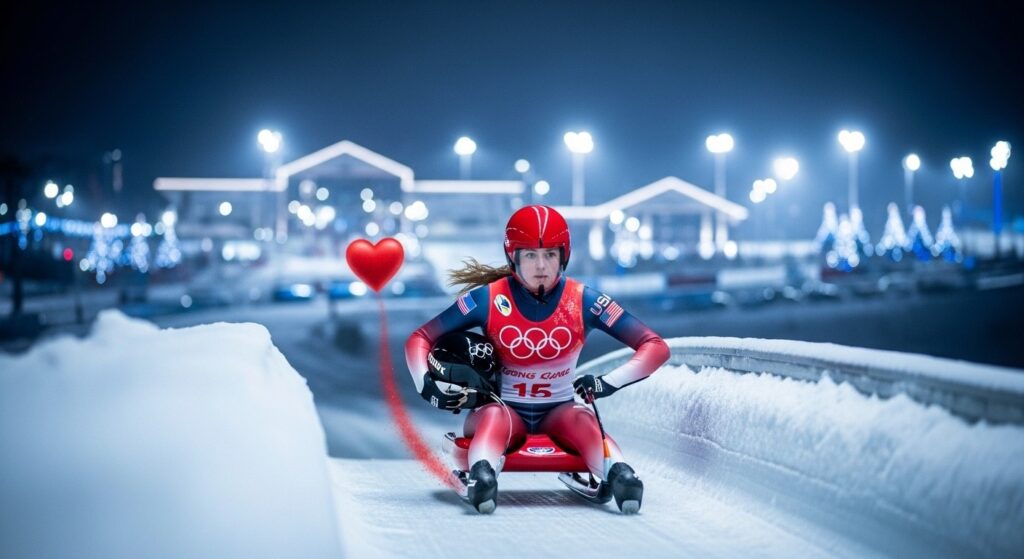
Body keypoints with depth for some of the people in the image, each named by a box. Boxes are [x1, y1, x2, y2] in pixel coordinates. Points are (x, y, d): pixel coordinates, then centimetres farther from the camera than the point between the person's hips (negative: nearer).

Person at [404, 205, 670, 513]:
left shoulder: (583, 301, -8)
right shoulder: (489, 299, -8)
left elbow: (656, 347, -8)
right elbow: (419, 339, -1)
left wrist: (609, 383, -22)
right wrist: (427, 385, -20)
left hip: (558, 412, 1)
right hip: (503, 409, -1)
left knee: (583, 420, -33)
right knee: (495, 418, -35)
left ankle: (620, 477, -56)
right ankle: (482, 477, -61)